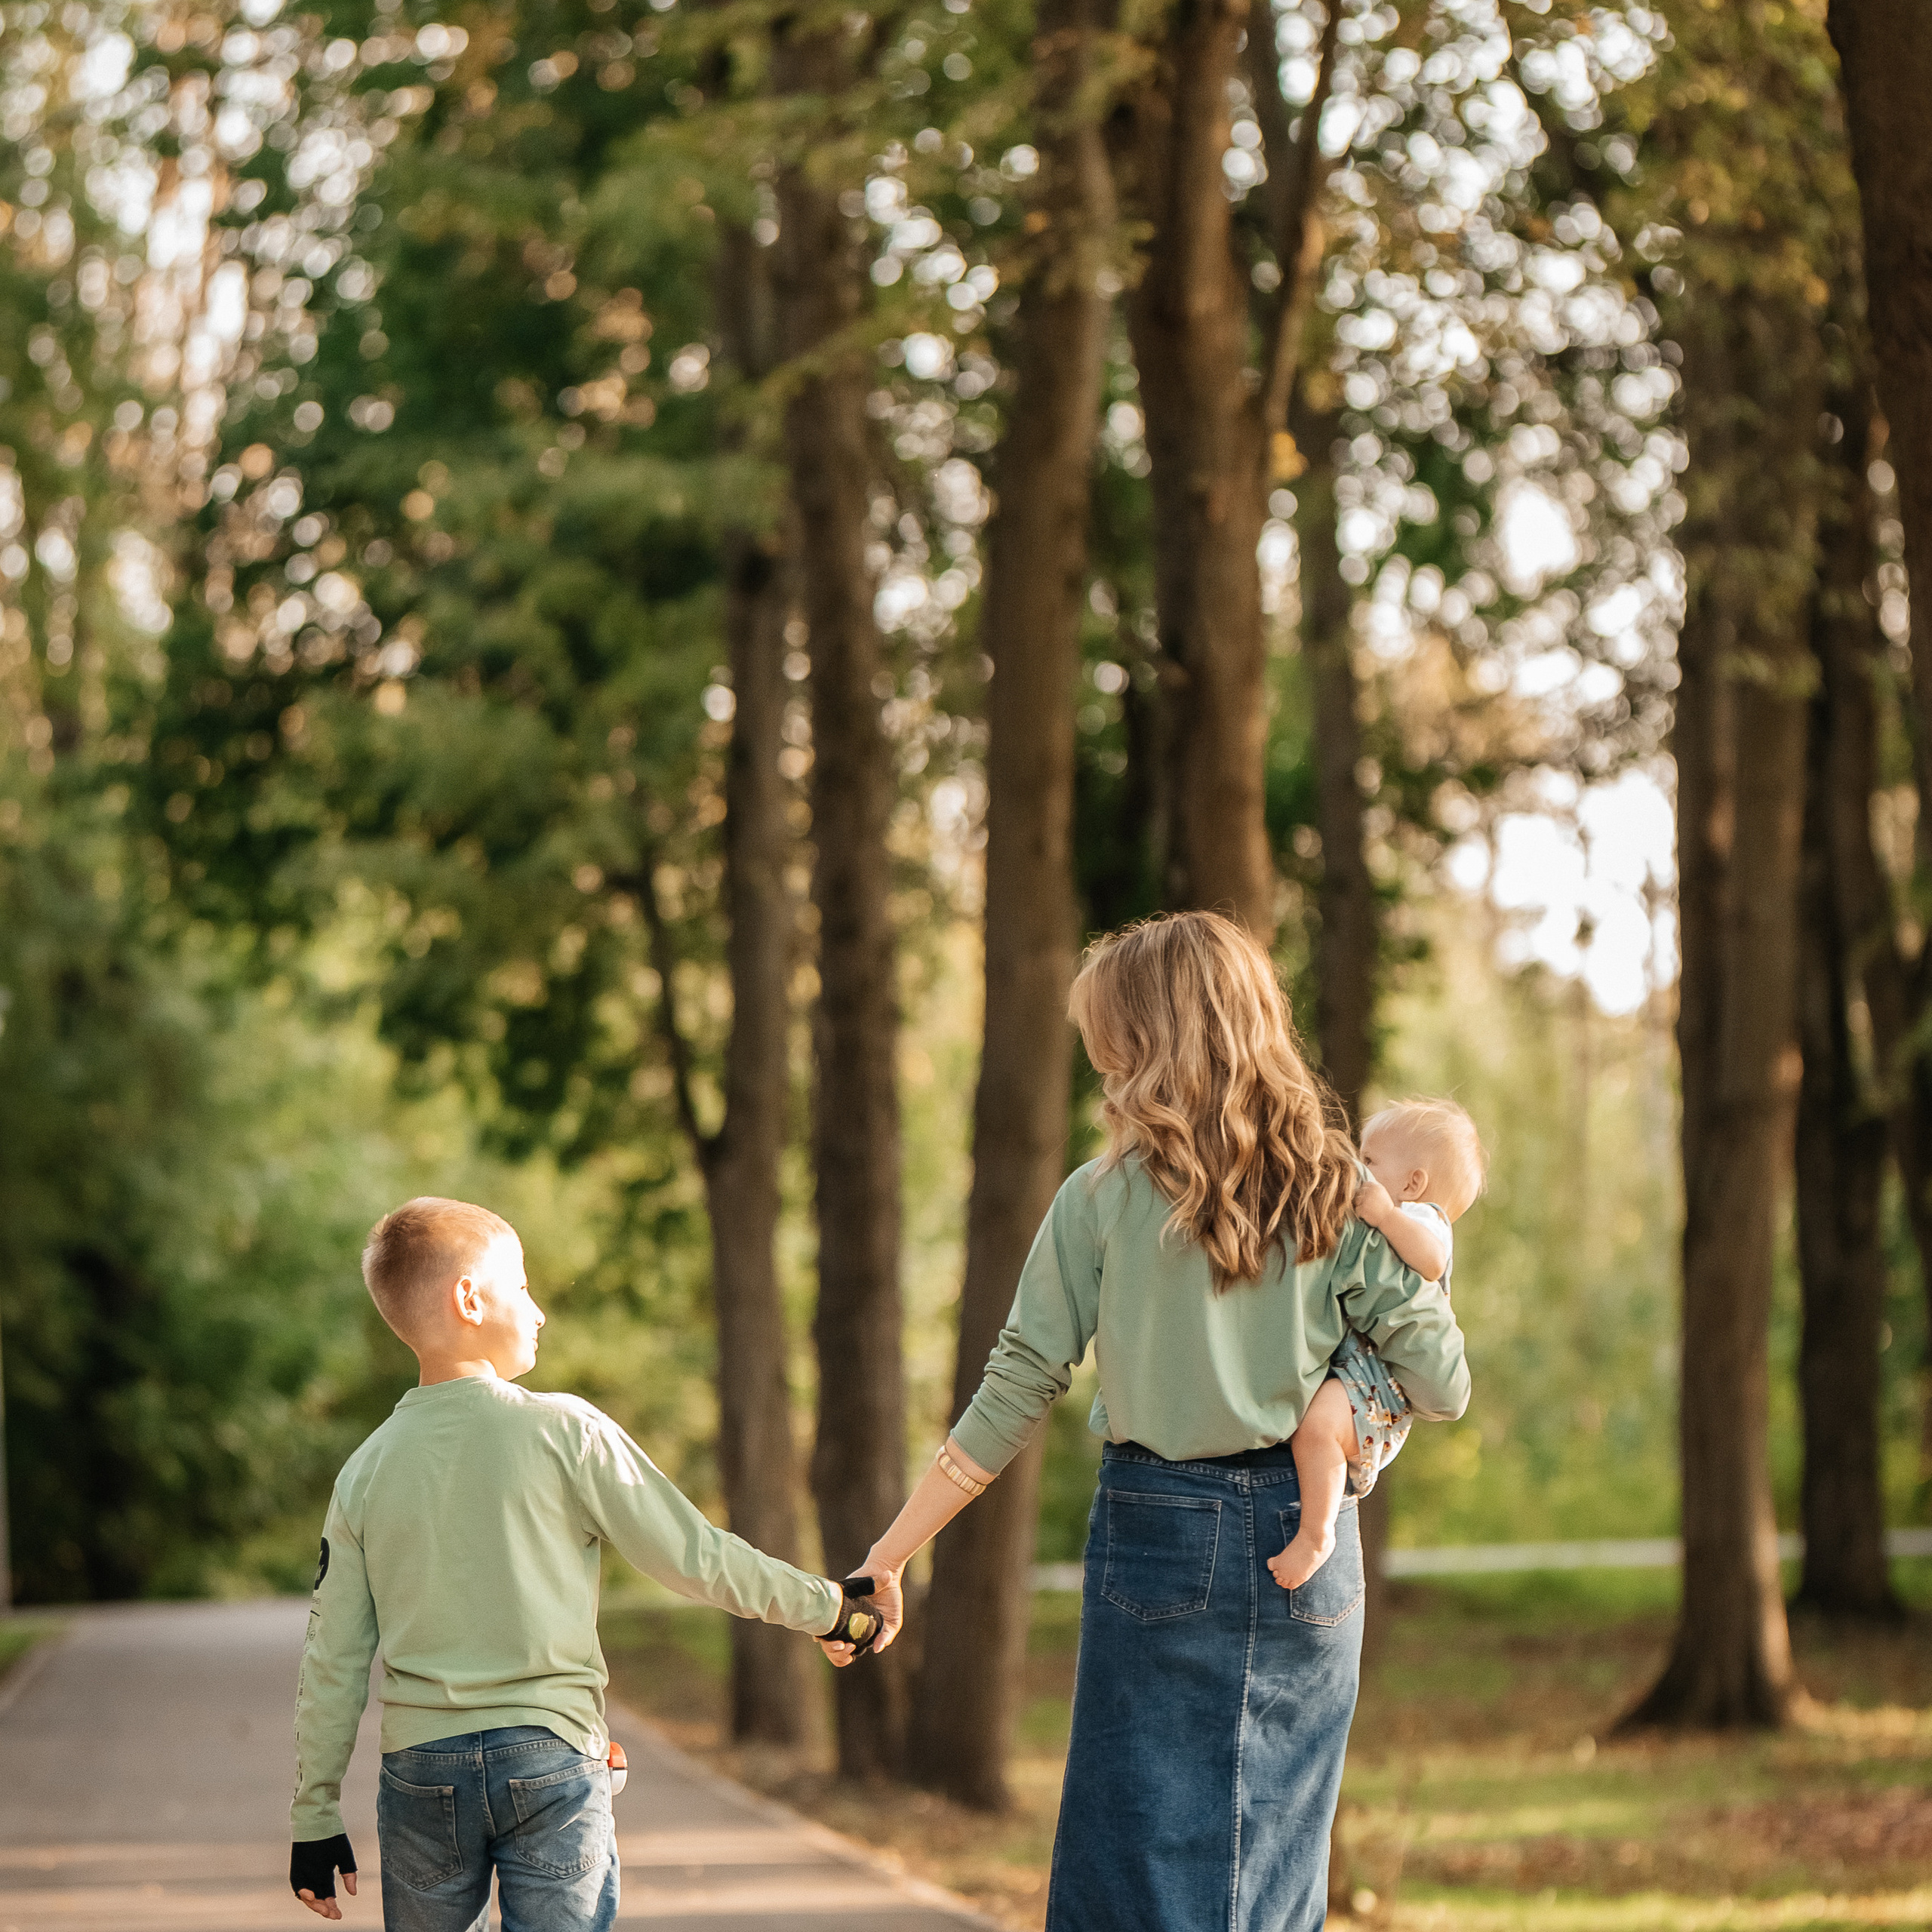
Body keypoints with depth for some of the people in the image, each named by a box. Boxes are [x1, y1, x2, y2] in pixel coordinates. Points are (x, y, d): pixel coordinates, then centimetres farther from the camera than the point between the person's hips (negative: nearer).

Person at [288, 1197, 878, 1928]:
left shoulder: (366, 1472, 3)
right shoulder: (565, 1433, -7)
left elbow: (332, 1665, 6)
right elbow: (692, 1554, -4)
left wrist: (315, 1818, 13)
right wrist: (826, 1607, 9)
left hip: (421, 1769, 3)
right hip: (551, 1760, -3)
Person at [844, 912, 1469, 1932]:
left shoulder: (1105, 1199, -7)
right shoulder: (1340, 1197, -1)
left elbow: (1014, 1398, -7)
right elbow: (1444, 1387, -1)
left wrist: (886, 1557, 0)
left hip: (1159, 1537, -3)